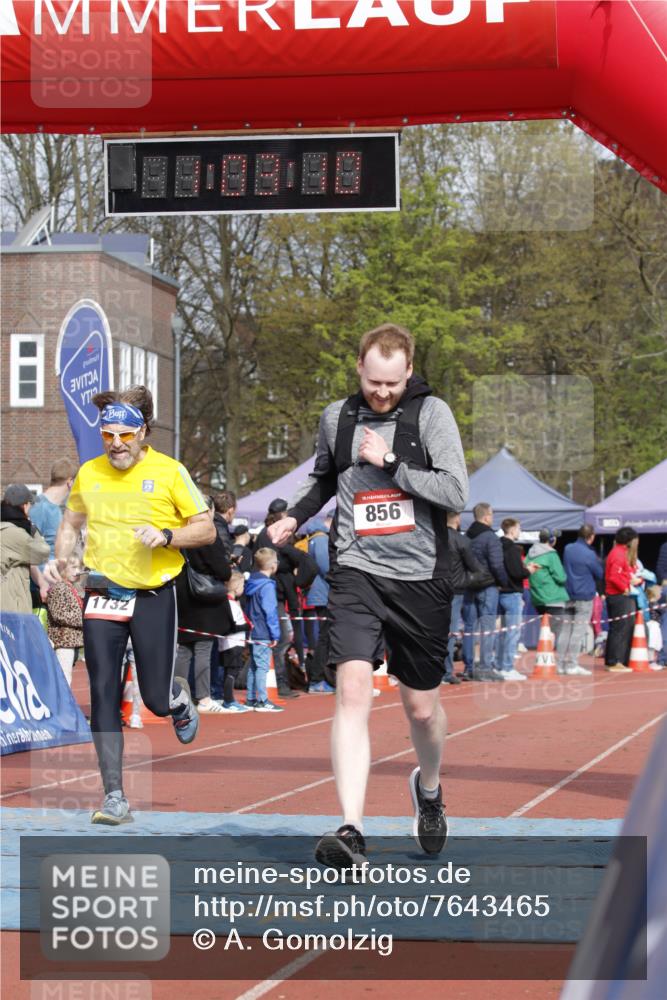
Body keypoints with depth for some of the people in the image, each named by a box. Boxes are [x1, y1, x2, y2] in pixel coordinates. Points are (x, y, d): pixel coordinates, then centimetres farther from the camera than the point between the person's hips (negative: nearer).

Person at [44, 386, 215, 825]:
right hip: (103, 593, 2)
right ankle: (115, 798, -2)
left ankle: (180, 701, 40)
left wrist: (166, 536, -19)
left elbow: (207, 529, -2)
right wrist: (60, 560, 4)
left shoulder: (169, 472, -6)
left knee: (156, 698, 0)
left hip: (155, 595, -2)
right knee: (104, 695, -6)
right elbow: (72, 523, 21)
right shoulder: (89, 474, 5)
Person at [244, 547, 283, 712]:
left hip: (253, 631, 9)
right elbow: (270, 612, -17)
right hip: (264, 634, -9)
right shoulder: (267, 586, -16)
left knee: (253, 666, 14)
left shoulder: (251, 582, 11)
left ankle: (251, 699, 19)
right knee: (262, 666, -7)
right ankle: (262, 701, -7)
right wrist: (275, 634, -14)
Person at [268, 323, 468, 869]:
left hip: (421, 575, -1)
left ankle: (428, 788, 43)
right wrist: (295, 515, 13)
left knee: (422, 706, 10)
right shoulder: (336, 417, 8)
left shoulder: (431, 413, -3)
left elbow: (456, 491, -11)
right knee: (353, 690, -18)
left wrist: (391, 463, -15)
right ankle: (351, 830, -22)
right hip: (356, 572, 1)